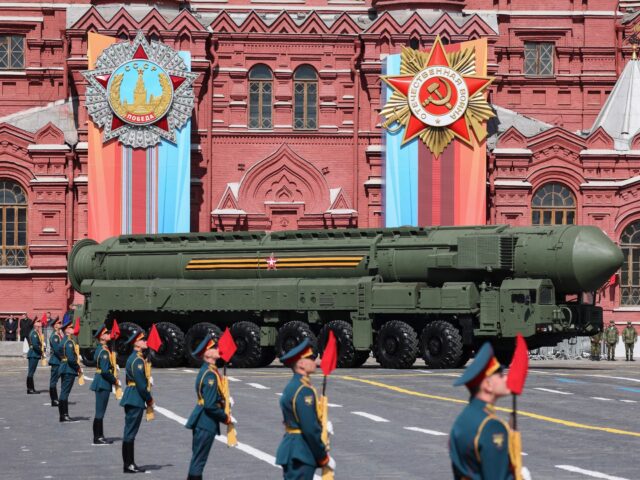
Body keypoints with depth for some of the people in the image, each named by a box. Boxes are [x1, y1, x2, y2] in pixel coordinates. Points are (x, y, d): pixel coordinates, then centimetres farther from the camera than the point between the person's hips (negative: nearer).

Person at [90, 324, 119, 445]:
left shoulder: (100, 349, 11)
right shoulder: (104, 351, -18)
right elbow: (105, 371, -23)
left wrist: (113, 379, 10)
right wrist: (114, 380, -11)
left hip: (101, 383, 10)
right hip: (103, 384, -10)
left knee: (100, 412, 14)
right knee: (100, 412, -4)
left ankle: (99, 436, 20)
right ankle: (98, 438, 1)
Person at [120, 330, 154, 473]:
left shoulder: (136, 358, 15)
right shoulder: (137, 360, -17)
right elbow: (140, 383, -20)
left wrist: (148, 398, 11)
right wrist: (149, 399, -10)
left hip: (133, 399, 10)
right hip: (136, 399, -10)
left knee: (130, 432, 12)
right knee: (130, 432, -6)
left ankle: (129, 464, 17)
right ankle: (128, 465, -2)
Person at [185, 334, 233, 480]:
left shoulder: (207, 370, 9)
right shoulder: (210, 374, -21)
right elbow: (210, 405, -22)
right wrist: (226, 418, -11)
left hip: (203, 422, 10)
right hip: (206, 423, -10)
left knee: (198, 458, 16)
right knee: (199, 459, -3)